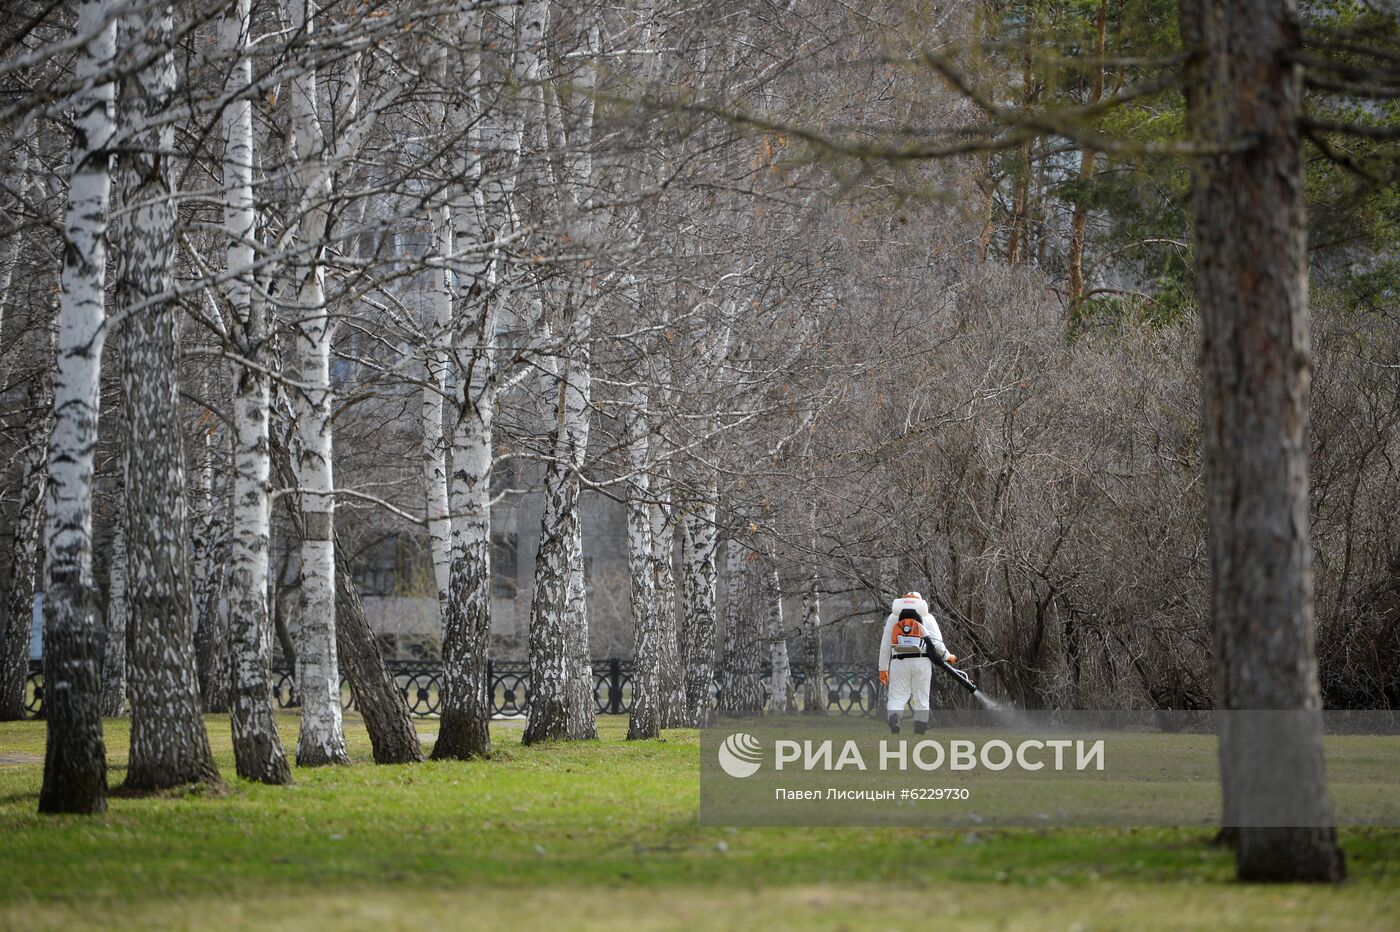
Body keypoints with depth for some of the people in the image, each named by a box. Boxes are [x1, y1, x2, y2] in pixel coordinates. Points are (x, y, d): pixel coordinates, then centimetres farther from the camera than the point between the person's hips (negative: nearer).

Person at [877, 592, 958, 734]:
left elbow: (885, 645, 13)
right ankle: (919, 733, 7)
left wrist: (883, 669, 18)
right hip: (922, 661, 0)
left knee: (897, 698, -3)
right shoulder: (927, 617, 14)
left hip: (899, 661, 0)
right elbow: (937, 644, 6)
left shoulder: (893, 617, 16)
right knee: (921, 701, 9)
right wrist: (948, 656, 25)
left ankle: (893, 720, -32)